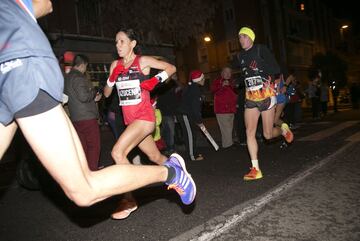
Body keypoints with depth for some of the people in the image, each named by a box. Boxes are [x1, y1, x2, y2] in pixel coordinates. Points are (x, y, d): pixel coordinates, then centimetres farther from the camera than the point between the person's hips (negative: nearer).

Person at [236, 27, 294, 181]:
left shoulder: (261, 49, -6)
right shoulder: (240, 56, 11)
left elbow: (276, 69, -13)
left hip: (266, 96, -5)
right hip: (250, 98, 5)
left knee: (267, 134, 0)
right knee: (249, 132, -6)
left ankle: (283, 129, 36)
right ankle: (255, 169, 1)